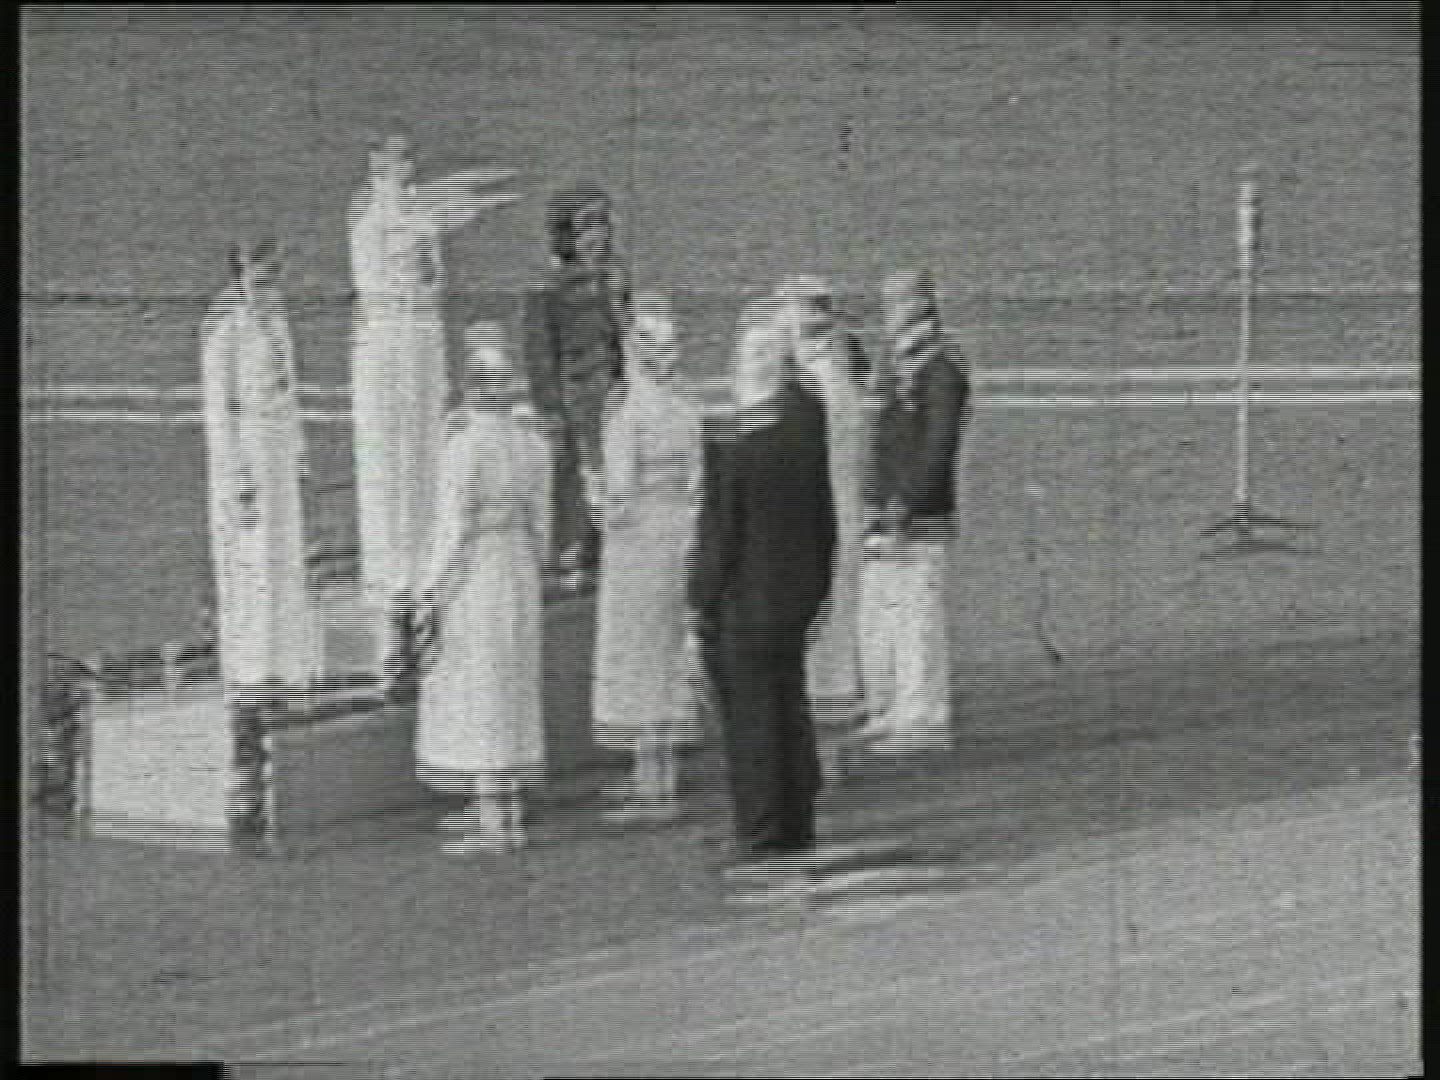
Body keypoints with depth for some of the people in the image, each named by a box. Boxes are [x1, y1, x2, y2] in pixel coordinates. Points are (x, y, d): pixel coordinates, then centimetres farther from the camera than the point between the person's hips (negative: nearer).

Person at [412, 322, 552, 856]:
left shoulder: (464, 446, -18)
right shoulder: (531, 441, 2)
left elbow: (454, 532, -18)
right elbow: (539, 522, 8)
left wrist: (429, 599, -11)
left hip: (472, 582, -7)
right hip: (519, 578, 7)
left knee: (477, 696, -2)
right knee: (508, 688, 16)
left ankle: (497, 824, -1)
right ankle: (501, 805, 24)